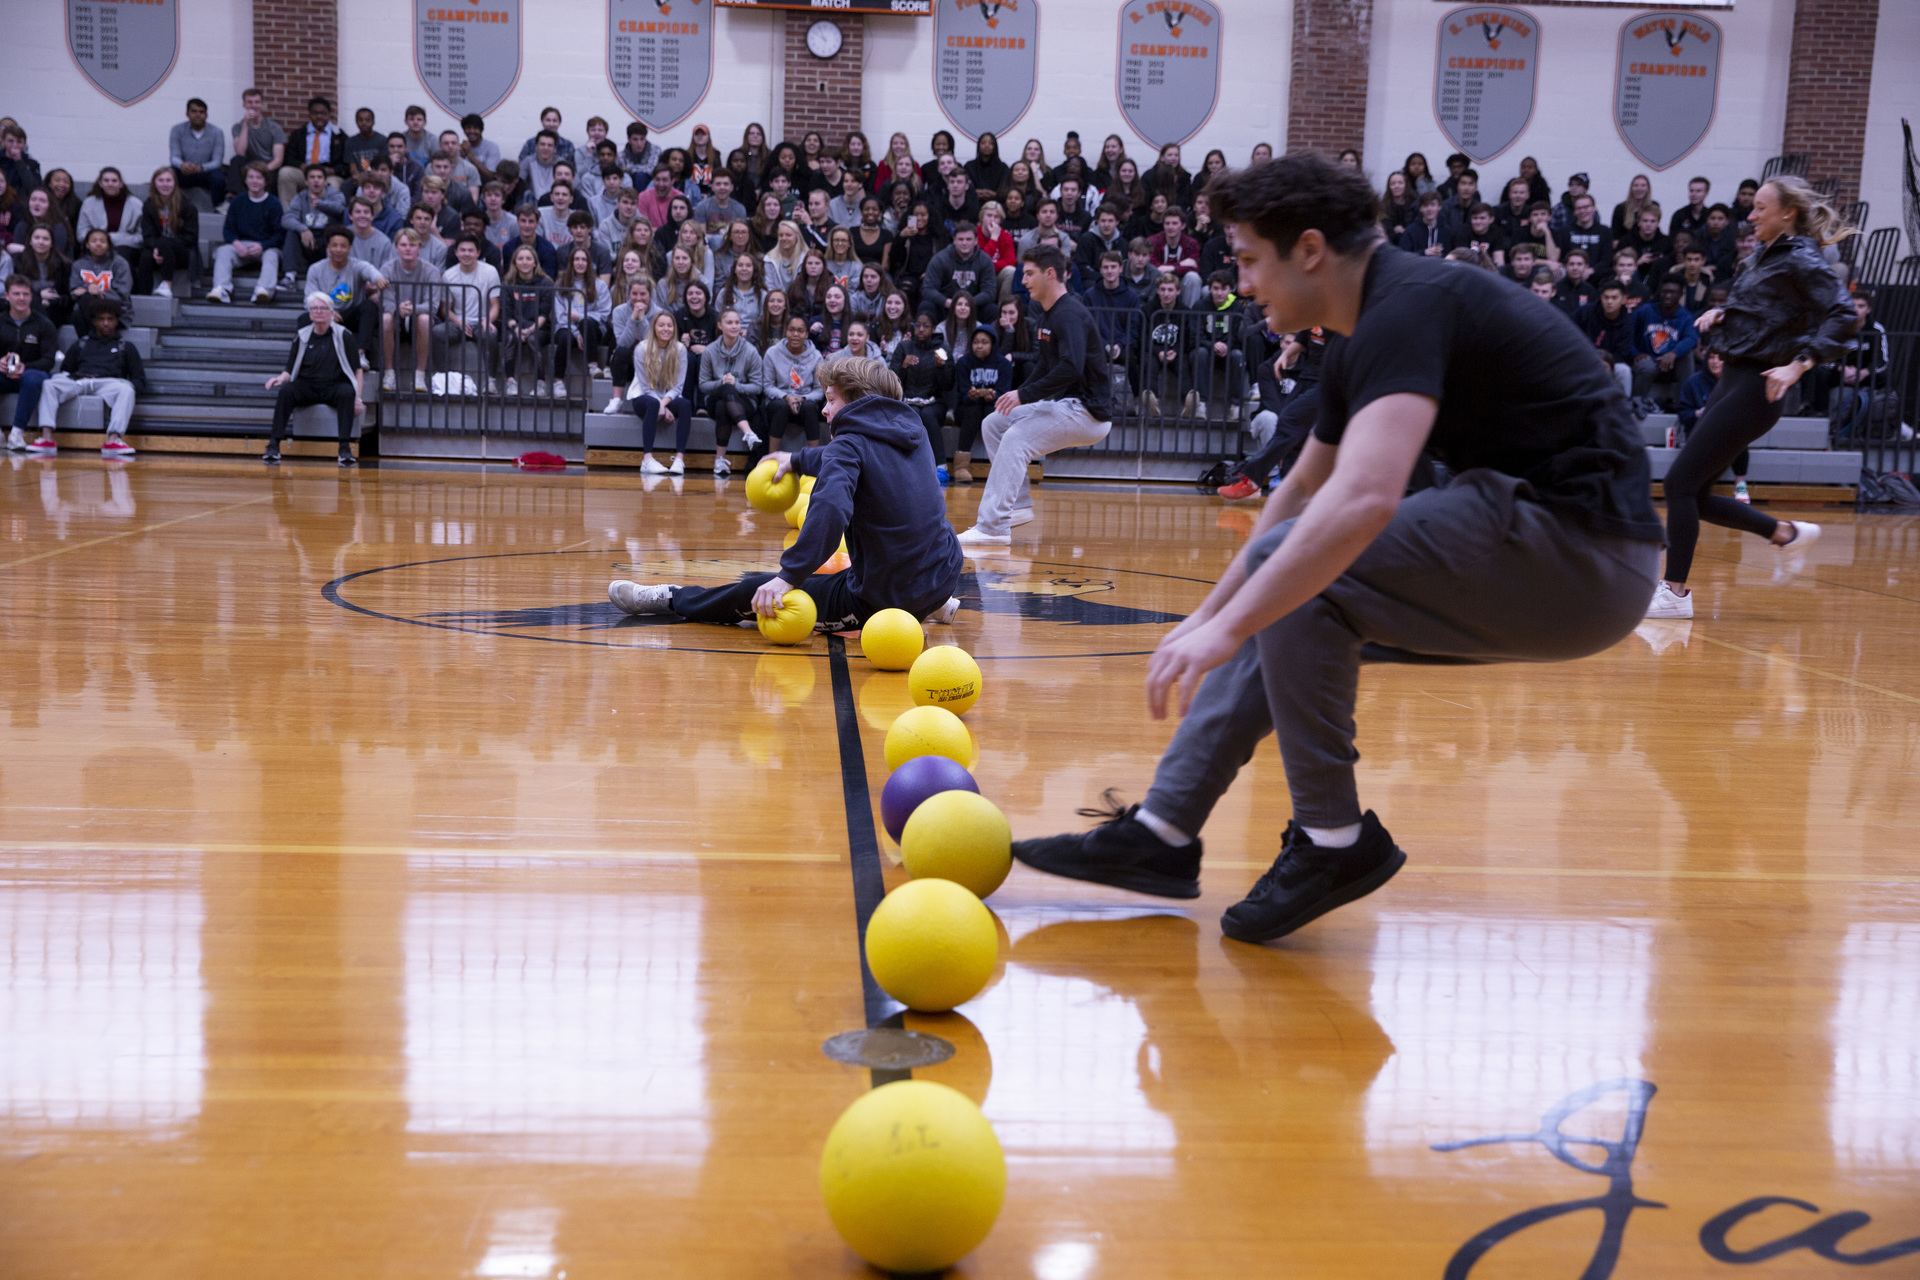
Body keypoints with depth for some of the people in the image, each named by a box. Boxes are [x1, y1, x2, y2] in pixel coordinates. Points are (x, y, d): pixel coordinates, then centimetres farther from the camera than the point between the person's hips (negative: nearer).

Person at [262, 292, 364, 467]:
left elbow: (356, 369, 4)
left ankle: (345, 448, -37)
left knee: (347, 392, -36)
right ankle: (273, 446, -32)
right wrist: (281, 378, -14)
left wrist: (358, 398, -8)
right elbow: (290, 370, 10)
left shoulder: (343, 335, 4)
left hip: (334, 386, -2)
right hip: (307, 387, 2)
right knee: (286, 390, -30)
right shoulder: (302, 337, 10)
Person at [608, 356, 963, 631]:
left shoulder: (850, 443, -11)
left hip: (881, 598, -7)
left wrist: (790, 575, -32)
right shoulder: (912, 431, 12)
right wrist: (798, 460, 38)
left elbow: (831, 510, -31)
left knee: (761, 592, 7)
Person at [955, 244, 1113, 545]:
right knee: (993, 424, 11)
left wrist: (1025, 395, -29)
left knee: (1016, 439, -26)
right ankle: (1019, 505, 12)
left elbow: (1071, 368, -32)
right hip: (1063, 405, 10)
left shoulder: (1070, 314, -18)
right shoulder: (1045, 313, 12)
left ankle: (993, 527, -27)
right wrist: (1020, 395, 9)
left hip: (1088, 412, -10)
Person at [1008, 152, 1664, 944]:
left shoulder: (1410, 308, -17)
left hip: (1580, 547, -10)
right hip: (1565, 555, 10)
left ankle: (1334, 841, -4)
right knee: (1283, 601, 10)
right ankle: (1161, 834, 12)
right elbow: (1302, 491, 26)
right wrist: (1213, 614, 29)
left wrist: (1229, 628, -30)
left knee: (1294, 575, -17)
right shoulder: (1364, 339, 13)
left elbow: (1364, 499, -33)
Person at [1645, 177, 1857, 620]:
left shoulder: (1801, 260, -10)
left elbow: (1844, 317, -20)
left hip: (1755, 389, -9)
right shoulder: (1765, 255, 15)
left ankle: (1675, 592, -3)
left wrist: (1799, 365, -28)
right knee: (1694, 493, 10)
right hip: (1734, 380, 9)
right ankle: (1788, 533, 24)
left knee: (1681, 481, -11)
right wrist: (1721, 312, 10)